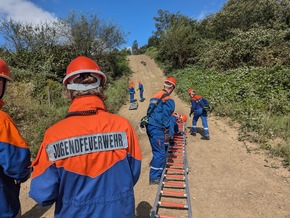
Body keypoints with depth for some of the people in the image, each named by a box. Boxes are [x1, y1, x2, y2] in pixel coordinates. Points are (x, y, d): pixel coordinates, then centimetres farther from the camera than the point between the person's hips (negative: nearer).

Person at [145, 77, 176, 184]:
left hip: (150, 126, 9)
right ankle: (154, 177, 9)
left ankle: (160, 169, 37)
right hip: (157, 129, -9)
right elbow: (165, 118, -15)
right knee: (160, 153, 1)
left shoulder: (155, 96, 12)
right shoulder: (168, 100, -12)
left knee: (158, 150, 22)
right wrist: (167, 133, -8)